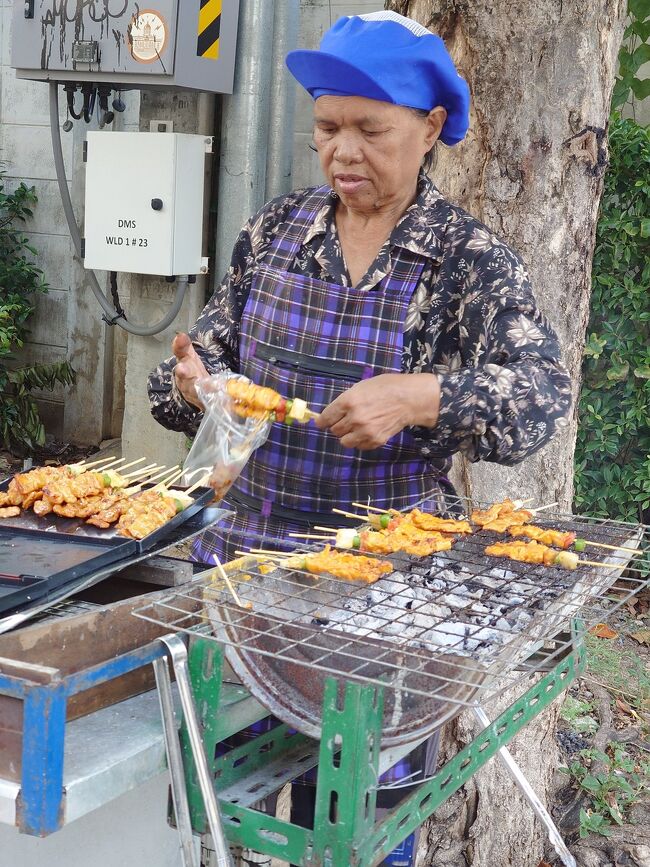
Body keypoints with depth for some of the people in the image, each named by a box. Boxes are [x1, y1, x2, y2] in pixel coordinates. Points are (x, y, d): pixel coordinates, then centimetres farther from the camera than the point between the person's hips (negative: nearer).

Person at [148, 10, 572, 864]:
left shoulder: (471, 257, -7)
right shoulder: (275, 229, 4)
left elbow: (543, 392, -17)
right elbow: (212, 349, 9)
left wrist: (419, 397, -33)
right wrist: (189, 381, -15)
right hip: (246, 553, 4)